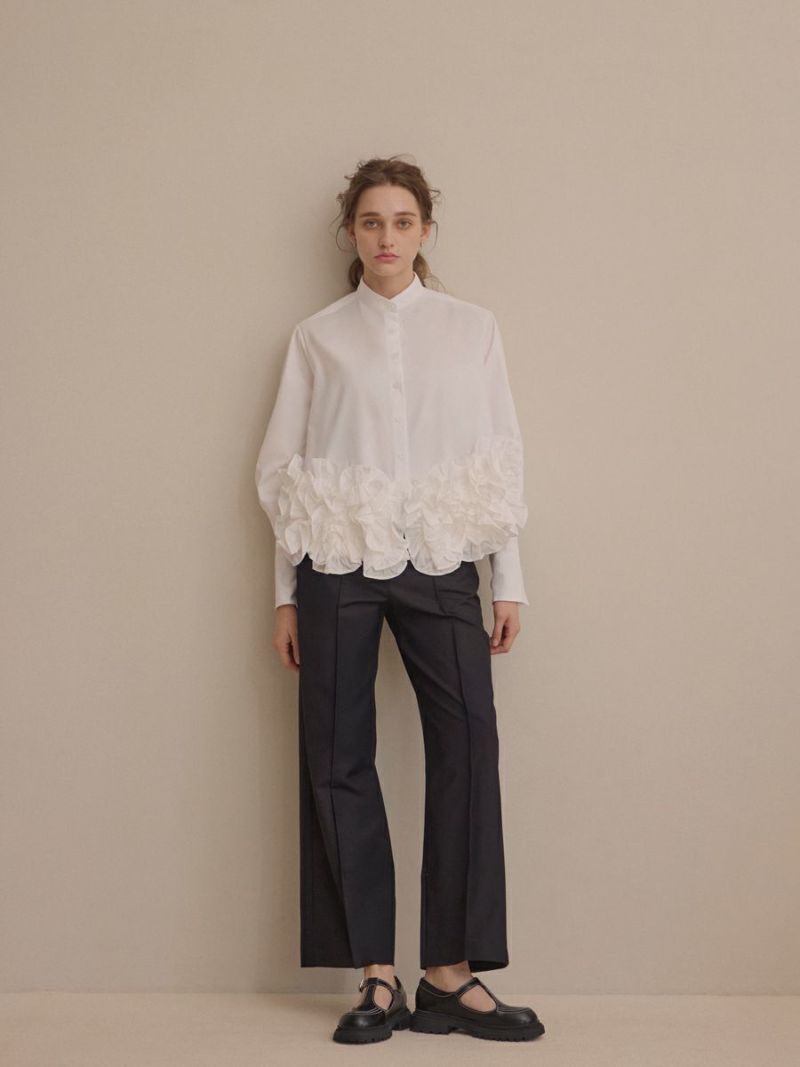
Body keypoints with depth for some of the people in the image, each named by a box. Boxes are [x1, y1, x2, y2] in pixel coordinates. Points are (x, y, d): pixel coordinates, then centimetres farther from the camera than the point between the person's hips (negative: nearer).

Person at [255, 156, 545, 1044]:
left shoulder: (472, 328, 10)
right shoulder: (316, 337, 9)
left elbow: (500, 460, 8)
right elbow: (284, 469, 8)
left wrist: (509, 581, 4)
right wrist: (285, 596, 5)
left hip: (440, 563, 0)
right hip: (338, 565, 0)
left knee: (468, 744, -8)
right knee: (339, 759, -1)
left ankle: (452, 973, 0)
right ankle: (378, 977, 7)